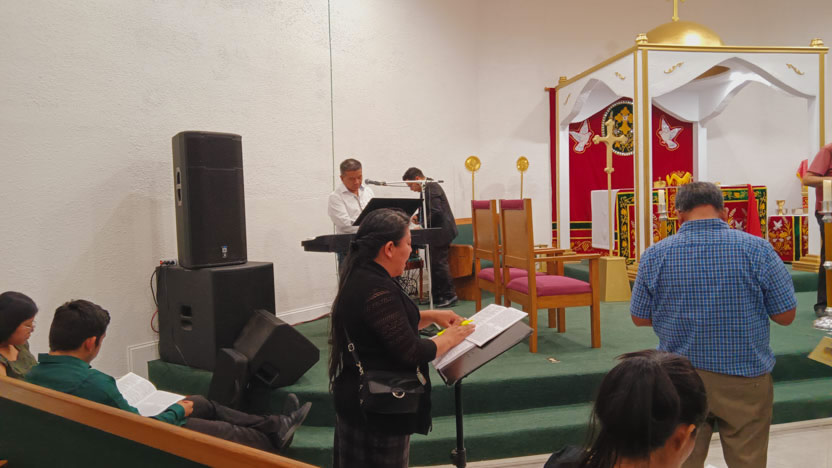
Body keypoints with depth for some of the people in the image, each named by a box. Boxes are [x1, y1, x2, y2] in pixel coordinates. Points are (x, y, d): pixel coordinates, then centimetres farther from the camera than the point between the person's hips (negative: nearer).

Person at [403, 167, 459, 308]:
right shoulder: (428, 187, 16)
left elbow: (436, 212, -23)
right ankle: (436, 295, 19)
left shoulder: (431, 188, -15)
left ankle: (450, 296, 1)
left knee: (438, 263, -8)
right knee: (432, 263, 12)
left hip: (441, 231, -11)